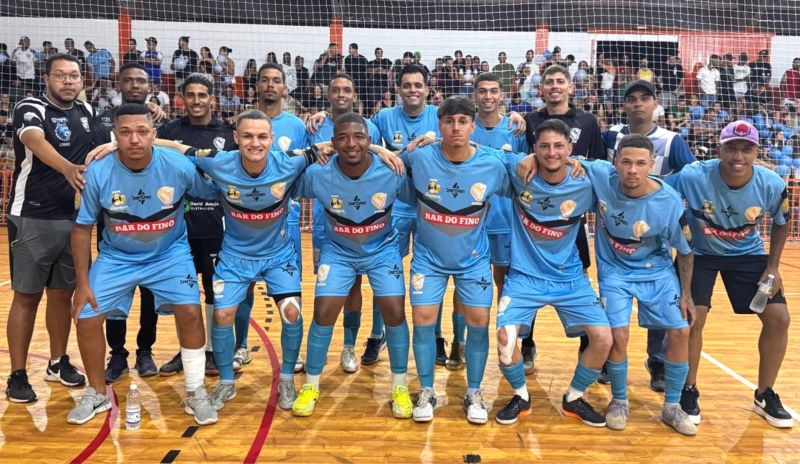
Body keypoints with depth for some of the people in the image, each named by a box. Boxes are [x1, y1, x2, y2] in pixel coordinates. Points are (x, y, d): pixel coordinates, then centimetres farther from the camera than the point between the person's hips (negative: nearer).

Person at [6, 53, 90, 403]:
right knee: (27, 296, 1)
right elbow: (35, 142, -30)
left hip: (73, 219, 5)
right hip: (32, 219, -5)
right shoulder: (30, 108, -10)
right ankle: (18, 375, 11)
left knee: (63, 294, 14)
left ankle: (58, 363, 28)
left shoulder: (87, 113, 9)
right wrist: (68, 168, -49)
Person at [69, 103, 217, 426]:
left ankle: (195, 393, 4)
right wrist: (83, 283, -8)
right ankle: (97, 394, 22)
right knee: (86, 319, -4)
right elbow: (82, 228, -7)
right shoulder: (97, 172, -19)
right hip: (116, 257, 2)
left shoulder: (179, 166, -23)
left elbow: (216, 195, -4)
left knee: (190, 311, -17)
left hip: (170, 253, -1)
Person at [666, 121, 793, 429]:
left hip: (748, 254, 3)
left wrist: (772, 267, -3)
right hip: (700, 253, -3)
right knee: (693, 318, -14)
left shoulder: (772, 185, -21)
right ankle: (688, 392, 9)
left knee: (778, 318, -3)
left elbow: (781, 224, 0)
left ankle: (765, 395, 17)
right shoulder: (691, 178, -31)